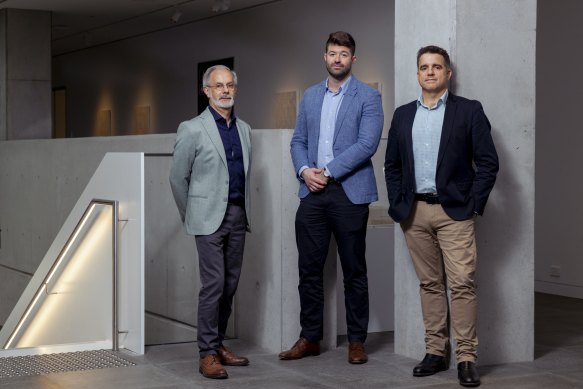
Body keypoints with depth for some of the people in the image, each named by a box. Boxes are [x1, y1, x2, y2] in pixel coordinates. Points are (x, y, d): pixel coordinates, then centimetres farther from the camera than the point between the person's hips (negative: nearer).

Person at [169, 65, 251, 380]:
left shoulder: (244, 129, 12)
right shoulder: (192, 130, -5)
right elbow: (177, 178, 1)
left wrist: (244, 210, 17)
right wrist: (191, 217, 7)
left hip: (238, 216, 6)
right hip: (210, 218, -6)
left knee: (230, 284, 9)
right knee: (213, 284, -9)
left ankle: (218, 344, 20)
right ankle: (207, 354, -4)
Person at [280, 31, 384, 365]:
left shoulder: (368, 97, -1)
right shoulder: (310, 96, 15)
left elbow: (367, 144, -11)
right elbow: (299, 140, 14)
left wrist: (328, 172, -14)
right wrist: (305, 170, -6)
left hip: (349, 192, -4)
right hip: (313, 192, 4)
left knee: (354, 271, 3)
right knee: (309, 269, 6)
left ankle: (357, 341, 12)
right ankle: (310, 338, 16)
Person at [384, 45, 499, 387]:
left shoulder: (469, 111, 2)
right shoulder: (403, 115, 13)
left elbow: (488, 162, -1)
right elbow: (392, 165, 16)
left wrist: (474, 205, -7)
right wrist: (398, 205, 6)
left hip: (454, 211, -4)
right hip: (415, 213, 4)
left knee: (462, 283, -9)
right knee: (430, 284, 8)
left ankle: (467, 357, -5)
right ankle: (436, 352, 14)